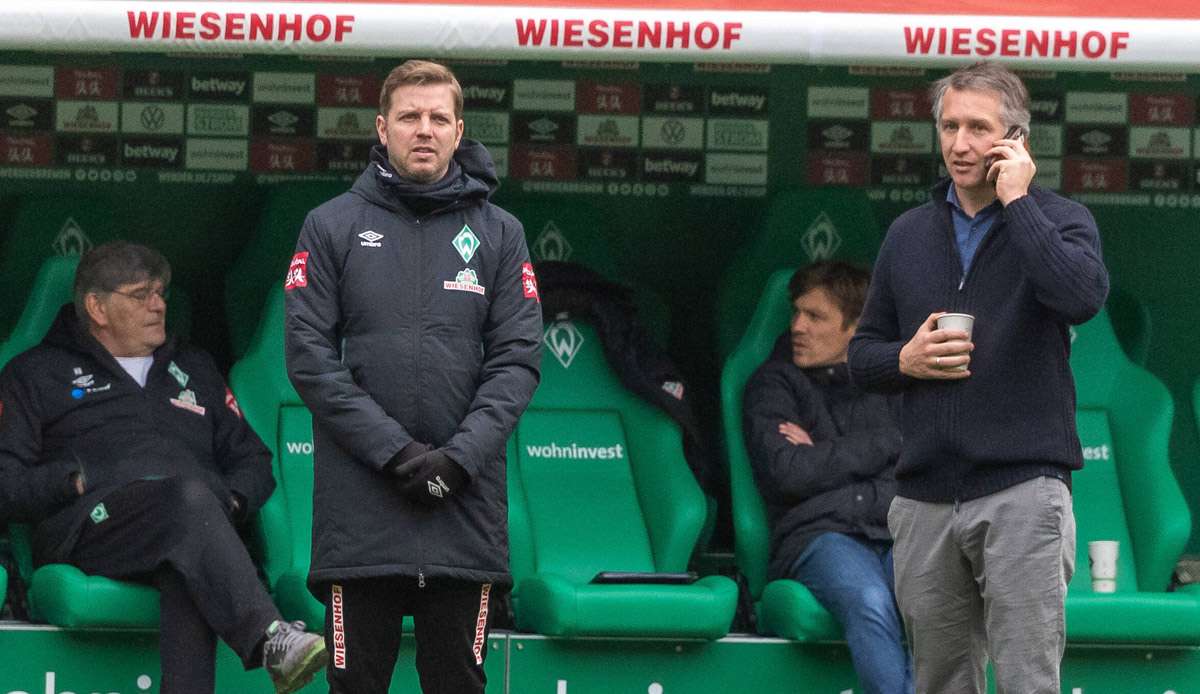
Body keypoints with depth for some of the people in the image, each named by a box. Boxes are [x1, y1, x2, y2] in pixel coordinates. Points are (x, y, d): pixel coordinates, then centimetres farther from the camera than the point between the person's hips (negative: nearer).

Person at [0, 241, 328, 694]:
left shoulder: (194, 370, 34)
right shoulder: (36, 375, 21)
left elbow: (253, 461, 33)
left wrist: (232, 500, 10)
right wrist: (77, 481, -7)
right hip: (90, 528, -3)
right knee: (189, 497, -38)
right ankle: (270, 640, -58)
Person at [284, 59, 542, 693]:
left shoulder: (499, 234, 10)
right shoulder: (333, 226, 6)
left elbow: (517, 359, 3)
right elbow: (309, 356, -2)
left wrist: (460, 457, -11)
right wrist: (394, 451, -11)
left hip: (465, 510, 1)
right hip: (358, 512, -1)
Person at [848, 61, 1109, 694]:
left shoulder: (1058, 221, 1)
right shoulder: (908, 234, 14)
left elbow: (1082, 298, -21)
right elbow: (862, 355, 19)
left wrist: (1017, 200, -14)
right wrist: (906, 360, -4)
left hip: (1022, 492, -5)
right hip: (926, 499, 5)